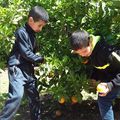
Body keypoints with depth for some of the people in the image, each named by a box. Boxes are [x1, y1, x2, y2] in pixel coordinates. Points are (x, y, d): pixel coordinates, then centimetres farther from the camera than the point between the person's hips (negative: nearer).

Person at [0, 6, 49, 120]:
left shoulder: (32, 34, 14)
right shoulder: (21, 32, -12)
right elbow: (26, 53, -15)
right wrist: (41, 59, -6)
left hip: (28, 70, 9)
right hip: (17, 69, -9)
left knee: (34, 96, 11)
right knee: (17, 95, -22)